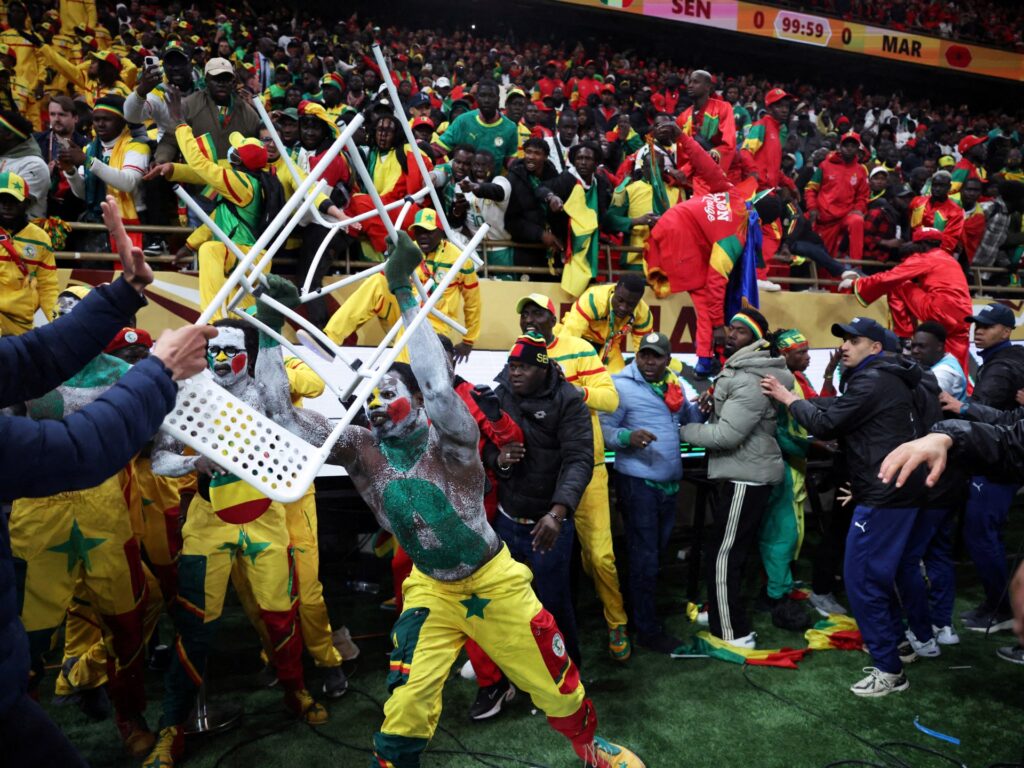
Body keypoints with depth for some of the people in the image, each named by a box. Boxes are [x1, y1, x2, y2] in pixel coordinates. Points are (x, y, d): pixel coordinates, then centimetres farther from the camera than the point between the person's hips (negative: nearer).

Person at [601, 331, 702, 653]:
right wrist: (628, 436, -33)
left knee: (657, 550, 20)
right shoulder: (621, 385, -12)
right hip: (637, 481, -8)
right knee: (645, 556, 0)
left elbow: (688, 417, 15)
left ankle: (633, 608, 38)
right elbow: (604, 429, -15)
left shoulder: (673, 385, 10)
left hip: (668, 480, 8)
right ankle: (647, 629, 13)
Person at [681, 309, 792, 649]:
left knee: (723, 556, -4)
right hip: (739, 474, 11)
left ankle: (734, 633, 6)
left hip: (745, 478, -11)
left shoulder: (751, 381, -21)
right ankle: (723, 613, 36)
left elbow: (726, 435, -24)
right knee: (730, 551, 21)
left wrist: (684, 430, -11)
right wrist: (711, 406, 1)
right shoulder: (737, 372, 13)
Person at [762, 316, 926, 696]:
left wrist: (788, 398, -4)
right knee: (875, 573, 21)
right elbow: (836, 408, 14)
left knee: (860, 578, -5)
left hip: (884, 495, -11)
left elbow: (824, 423, -18)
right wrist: (791, 396, 3)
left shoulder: (873, 381, -17)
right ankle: (894, 641, 35)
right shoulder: (882, 378, 17)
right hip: (893, 491, 11)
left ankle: (889, 670, 4)